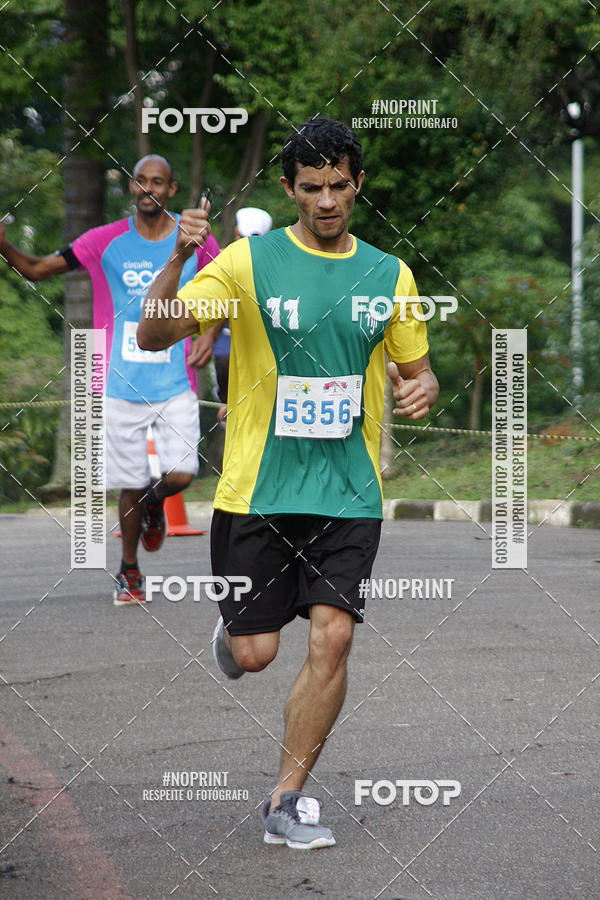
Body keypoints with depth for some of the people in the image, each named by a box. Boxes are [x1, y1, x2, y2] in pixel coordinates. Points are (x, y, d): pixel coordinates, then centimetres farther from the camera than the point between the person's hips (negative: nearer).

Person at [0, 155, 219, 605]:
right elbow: (37, 269, 2)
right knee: (131, 484, 4)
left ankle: (155, 501, 26)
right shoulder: (106, 241, -1)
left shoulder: (196, 239, -1)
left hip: (176, 384, 0)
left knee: (180, 475, -12)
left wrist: (210, 333, -2)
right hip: (124, 383, 0)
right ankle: (129, 573, 26)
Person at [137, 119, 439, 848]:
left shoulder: (389, 276, 7)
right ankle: (231, 631, 39)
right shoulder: (249, 260, -3)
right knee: (255, 653, 0)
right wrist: (178, 260, -27)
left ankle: (285, 802, 1)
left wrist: (421, 391, -6)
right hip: (257, 488, -2)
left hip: (349, 493, 2)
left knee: (332, 638, -11)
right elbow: (154, 335, -10)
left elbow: (417, 370, 18)